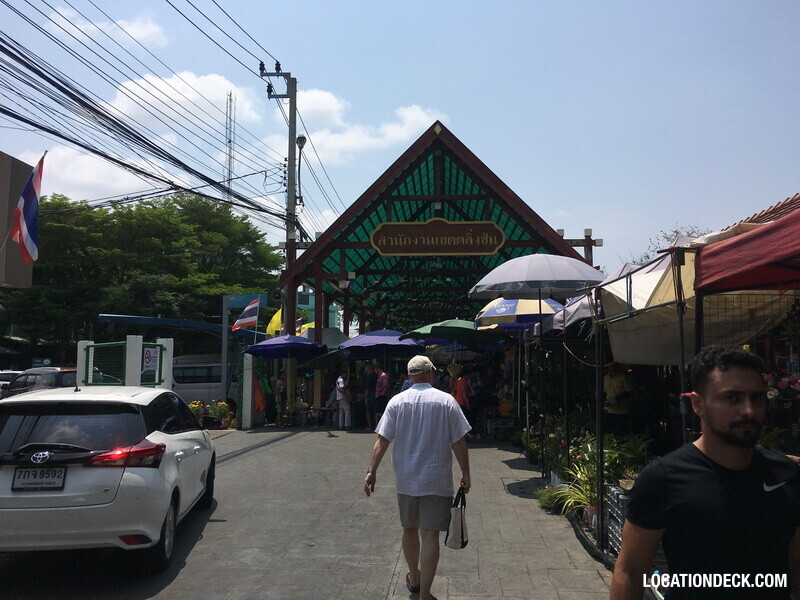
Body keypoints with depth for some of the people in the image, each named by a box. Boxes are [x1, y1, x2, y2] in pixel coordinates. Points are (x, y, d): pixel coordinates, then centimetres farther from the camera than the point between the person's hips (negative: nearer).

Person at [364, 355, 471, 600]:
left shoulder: (397, 401, -3)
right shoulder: (446, 401, -6)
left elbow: (382, 440, -6)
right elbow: (459, 442, -5)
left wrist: (372, 471, -2)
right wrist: (465, 473, 4)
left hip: (405, 480, 3)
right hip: (437, 480, -2)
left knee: (409, 528, 20)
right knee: (430, 534, 1)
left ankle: (414, 578, 38)